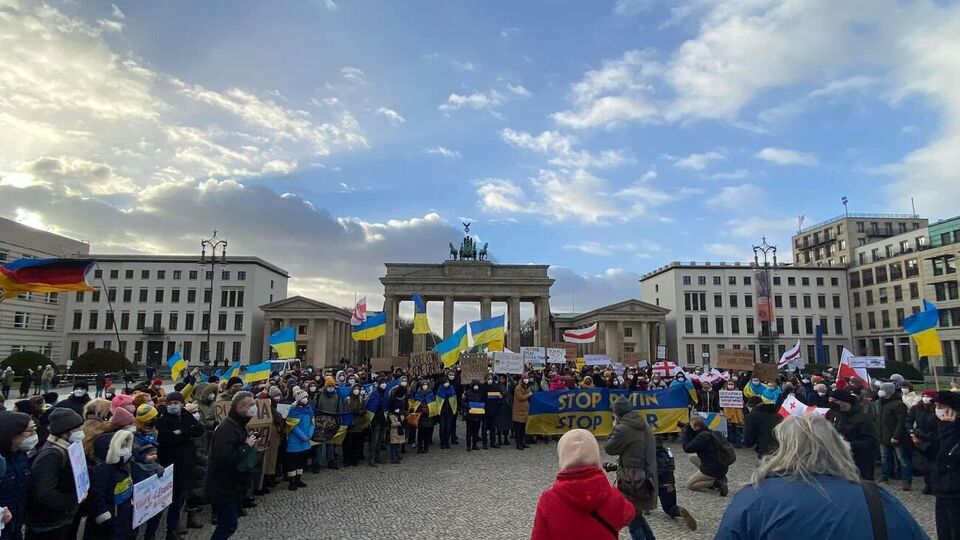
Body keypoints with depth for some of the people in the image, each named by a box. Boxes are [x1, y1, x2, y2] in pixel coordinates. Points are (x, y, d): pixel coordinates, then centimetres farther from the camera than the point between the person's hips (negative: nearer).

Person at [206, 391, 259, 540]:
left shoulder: (238, 425, 10)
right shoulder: (226, 428, -24)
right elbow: (226, 459, -34)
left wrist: (249, 443, 5)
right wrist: (247, 446, -23)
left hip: (233, 484, 10)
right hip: (223, 487, -10)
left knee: (229, 523, 20)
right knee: (228, 525, -4)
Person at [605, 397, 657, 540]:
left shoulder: (623, 429, -18)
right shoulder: (644, 425, 8)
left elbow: (609, 448, -4)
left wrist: (615, 428, 4)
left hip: (633, 480, -8)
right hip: (647, 478, 8)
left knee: (632, 518, 5)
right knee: (636, 514, 22)